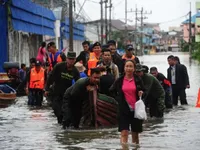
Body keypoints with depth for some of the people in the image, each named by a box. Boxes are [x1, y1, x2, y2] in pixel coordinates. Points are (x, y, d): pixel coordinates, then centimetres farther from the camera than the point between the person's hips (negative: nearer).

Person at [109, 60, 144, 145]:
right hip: (124, 109, 0)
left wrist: (141, 94, -11)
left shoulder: (138, 80, 1)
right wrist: (118, 99, 6)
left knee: (135, 133, 10)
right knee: (124, 133, -10)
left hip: (136, 109, 0)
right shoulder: (120, 81, 2)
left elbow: (143, 91, 10)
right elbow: (112, 91, 17)